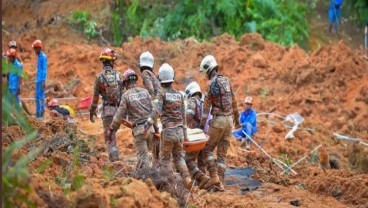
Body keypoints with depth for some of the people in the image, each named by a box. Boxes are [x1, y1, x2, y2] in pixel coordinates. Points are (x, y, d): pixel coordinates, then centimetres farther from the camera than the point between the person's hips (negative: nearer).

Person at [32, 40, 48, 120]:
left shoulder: (43, 57, -12)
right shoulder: (39, 57, 17)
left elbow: (44, 69, -16)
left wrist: (43, 81, -21)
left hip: (41, 80, -10)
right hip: (38, 80, 10)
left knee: (41, 96, -10)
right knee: (37, 97, 10)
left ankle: (41, 114, -10)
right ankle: (37, 114, 14)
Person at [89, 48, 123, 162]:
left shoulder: (99, 77, -6)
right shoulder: (118, 75, 1)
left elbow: (95, 96, -1)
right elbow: (123, 93, 3)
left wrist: (92, 111, 11)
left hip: (107, 109, -3)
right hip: (118, 108, 3)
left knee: (108, 136, -1)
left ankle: (114, 160, -8)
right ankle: (115, 157, 24)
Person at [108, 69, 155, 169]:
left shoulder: (126, 95, -6)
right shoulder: (145, 92, 6)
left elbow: (120, 116, -5)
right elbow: (153, 109, 4)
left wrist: (111, 129, 7)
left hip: (139, 129, -4)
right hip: (149, 128, 4)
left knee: (142, 156, -1)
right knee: (142, 152, 20)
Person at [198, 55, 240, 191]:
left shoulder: (211, 84, -11)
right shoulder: (226, 80, 9)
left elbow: (206, 107, -11)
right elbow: (234, 102, 18)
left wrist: (202, 125, -8)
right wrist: (236, 118, 29)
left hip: (218, 120, -6)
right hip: (229, 119, 6)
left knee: (207, 149, 4)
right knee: (222, 153, 8)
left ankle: (214, 177, -9)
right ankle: (220, 182, 4)